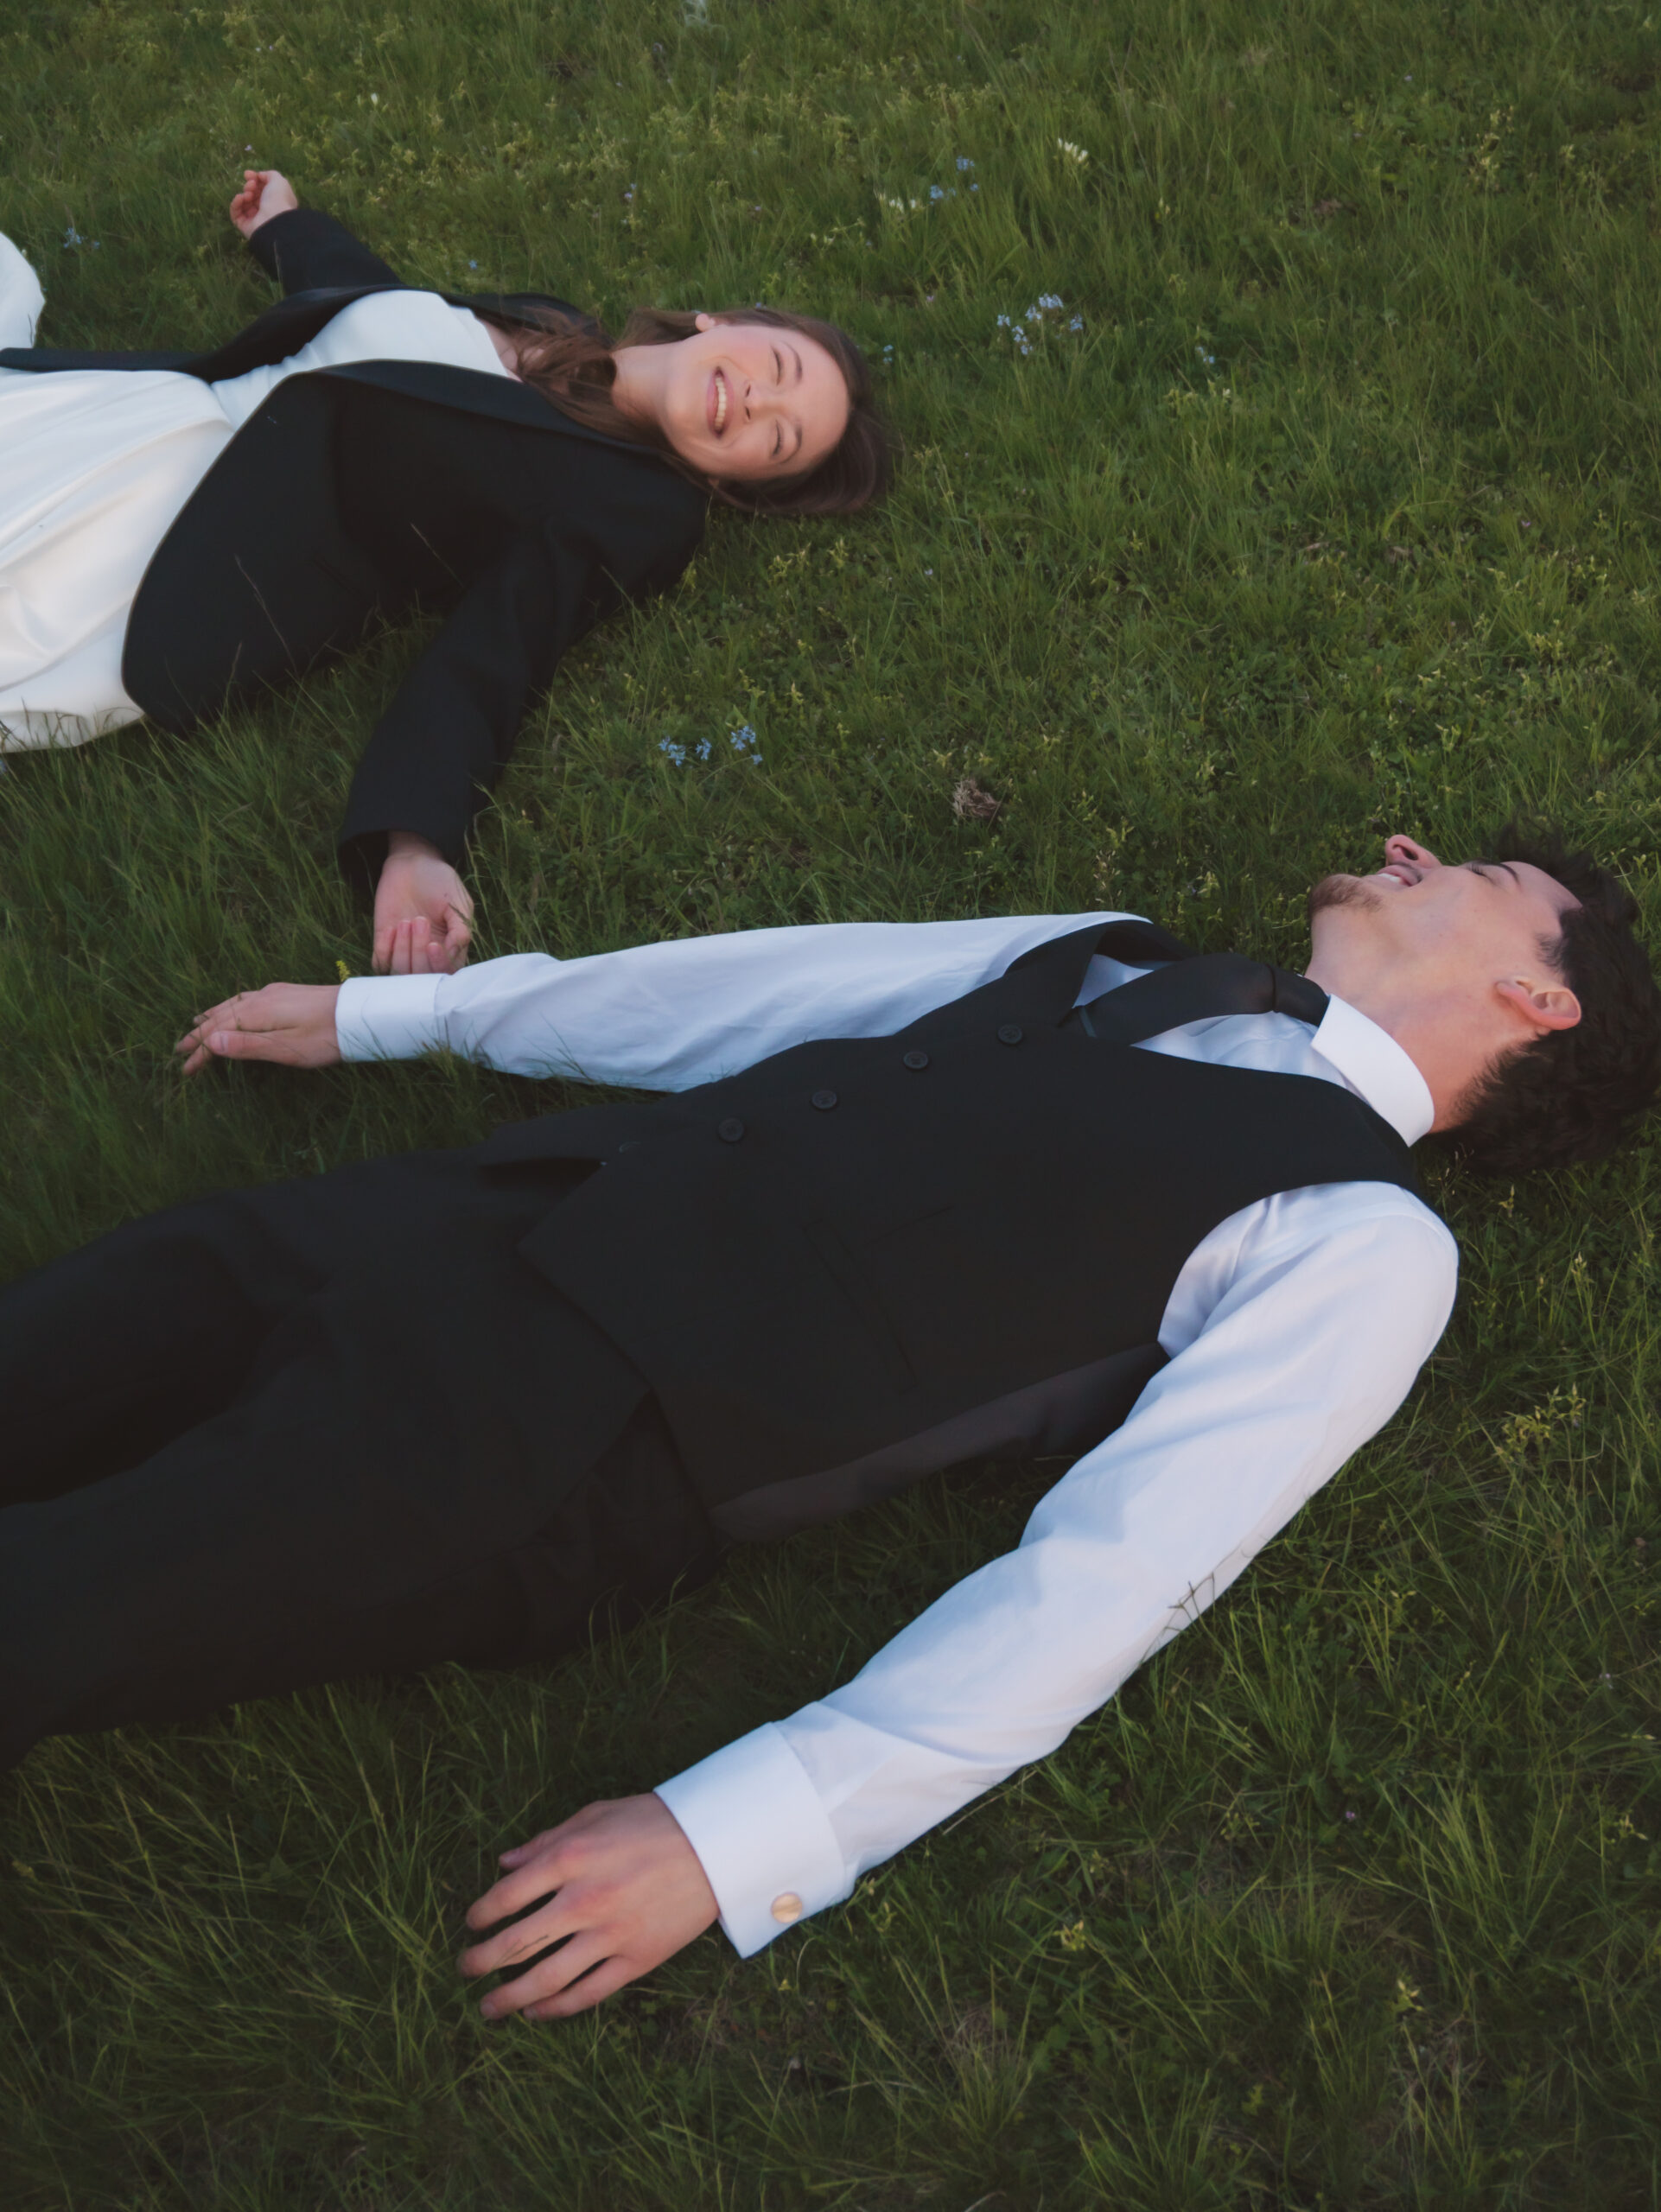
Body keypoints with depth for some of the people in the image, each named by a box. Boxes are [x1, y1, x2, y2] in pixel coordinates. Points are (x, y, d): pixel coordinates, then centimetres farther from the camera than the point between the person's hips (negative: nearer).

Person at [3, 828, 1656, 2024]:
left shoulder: (1363, 1242, -2)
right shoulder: (1120, 964, 20)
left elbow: (1120, 1565, -14)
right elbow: (773, 982, 20)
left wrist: (740, 1840, -24)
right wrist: (375, 1013, 25)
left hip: (565, 1451, -6)